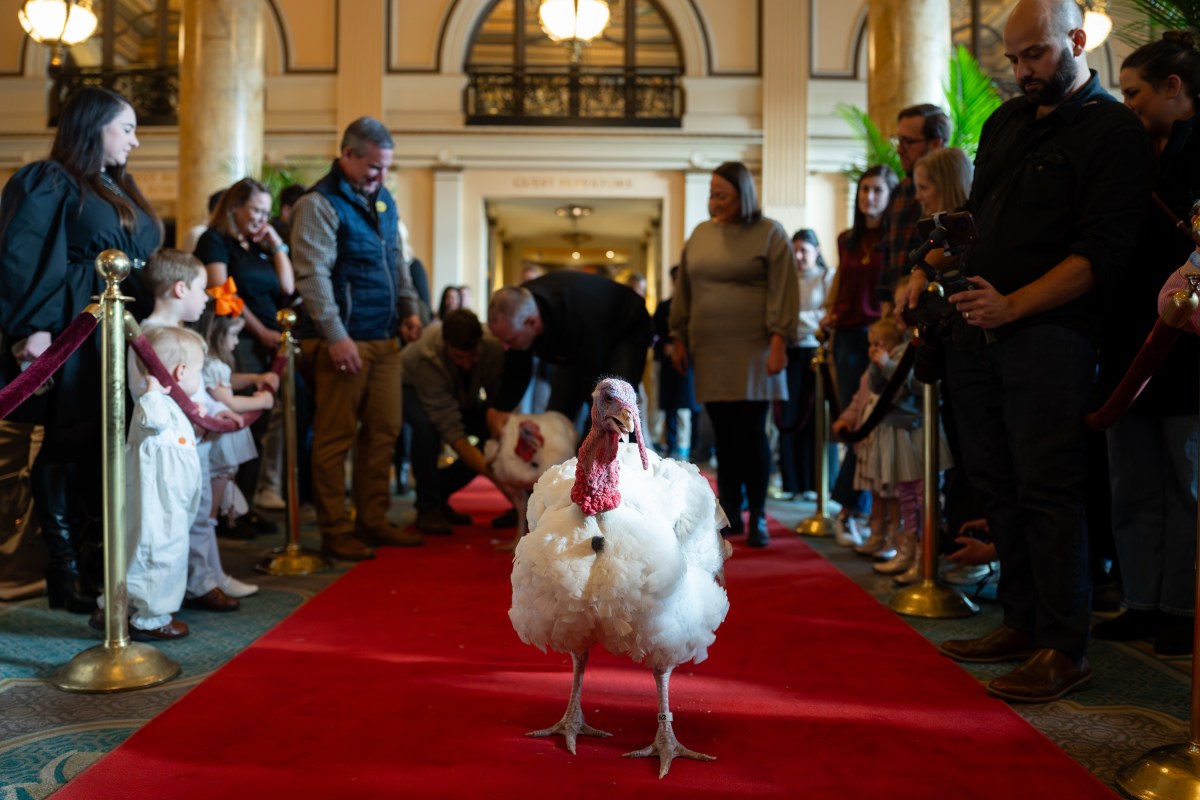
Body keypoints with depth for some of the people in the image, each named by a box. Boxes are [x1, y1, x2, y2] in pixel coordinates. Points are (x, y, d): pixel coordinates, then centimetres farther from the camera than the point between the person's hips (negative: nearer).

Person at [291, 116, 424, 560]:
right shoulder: (319, 205, -8)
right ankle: (335, 531, 8)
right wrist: (336, 336, -21)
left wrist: (409, 309, 14)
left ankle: (373, 520, 22)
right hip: (344, 341, -8)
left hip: (384, 339, 8)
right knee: (336, 437, -1)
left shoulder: (382, 199, 17)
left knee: (384, 432, 11)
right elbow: (313, 275, -16)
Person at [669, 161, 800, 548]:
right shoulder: (700, 234, 13)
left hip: (751, 350, -4)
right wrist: (679, 337, 11)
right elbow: (683, 291, 16)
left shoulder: (770, 234, 0)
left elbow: (783, 293, -7)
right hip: (710, 352, 4)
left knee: (751, 433, -3)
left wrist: (778, 342, -14)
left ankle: (757, 517, 7)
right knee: (724, 435, 6)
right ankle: (730, 514, 14)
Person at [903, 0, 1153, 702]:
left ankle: (1065, 649, 0)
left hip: (1047, 334, -7)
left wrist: (1013, 305, -19)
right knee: (998, 483, 10)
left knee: (1047, 490, -8)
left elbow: (1103, 254, -11)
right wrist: (931, 269, 10)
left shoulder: (1115, 131, -2)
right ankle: (1022, 622, 21)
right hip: (977, 331, 7)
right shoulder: (1006, 122, 20)